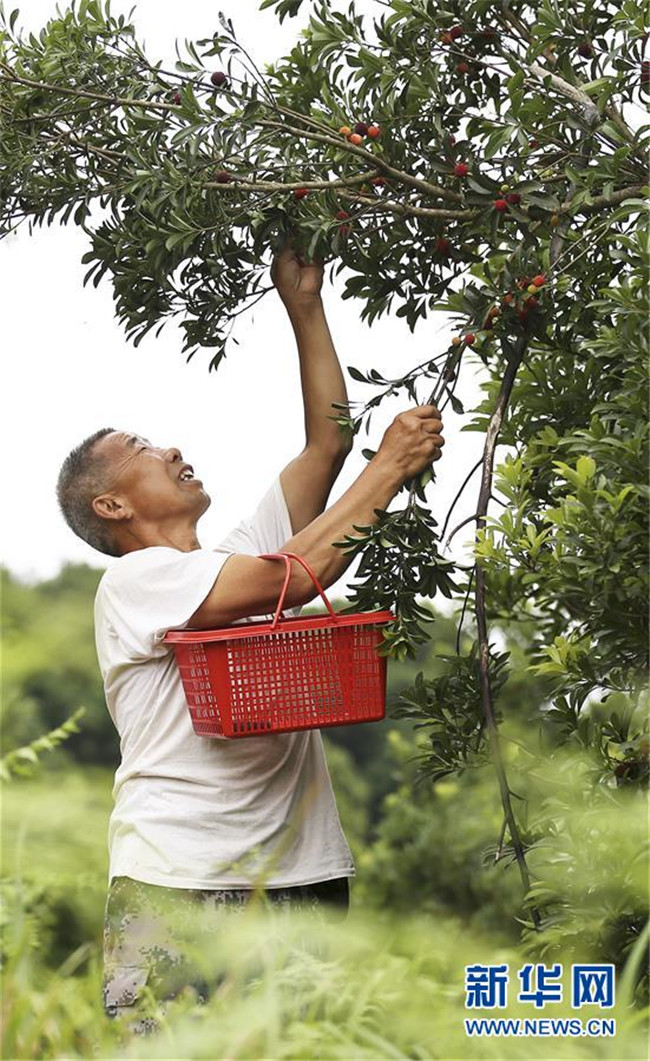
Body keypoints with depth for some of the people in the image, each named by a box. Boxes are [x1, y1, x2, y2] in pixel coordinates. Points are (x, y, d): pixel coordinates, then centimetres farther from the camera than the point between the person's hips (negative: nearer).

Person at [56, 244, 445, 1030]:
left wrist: (305, 306, 15)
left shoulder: (243, 555, 20)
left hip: (302, 876, 7)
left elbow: (326, 443, 17)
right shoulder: (133, 580, -4)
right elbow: (297, 577, -14)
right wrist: (391, 467, -6)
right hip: (176, 884, -6)